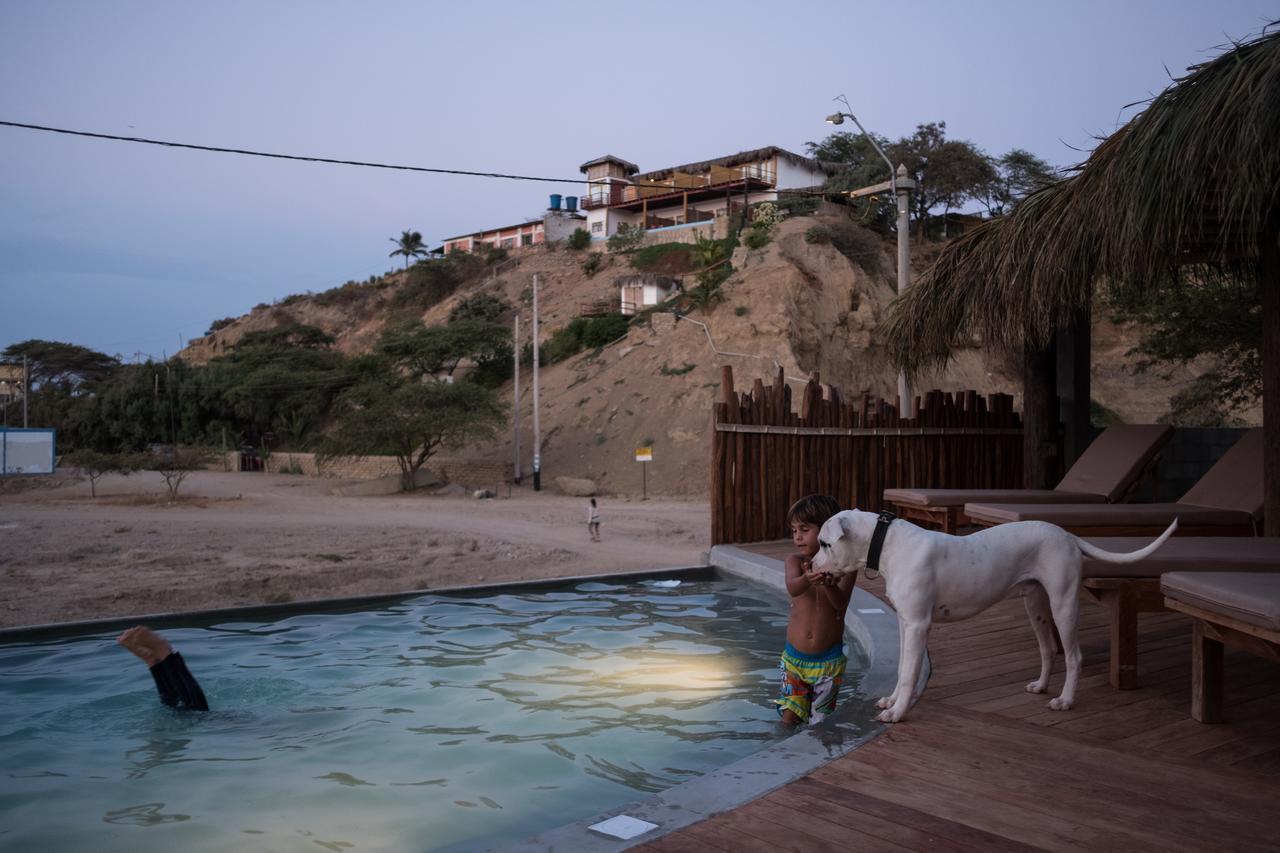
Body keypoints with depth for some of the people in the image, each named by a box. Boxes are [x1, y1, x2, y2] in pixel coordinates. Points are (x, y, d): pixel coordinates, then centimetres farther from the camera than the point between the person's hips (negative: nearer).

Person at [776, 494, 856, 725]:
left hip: (828, 660, -1)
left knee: (820, 722, 6)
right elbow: (793, 589, -25)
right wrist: (807, 579, -48)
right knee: (789, 719, 3)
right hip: (794, 657, 1)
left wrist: (828, 585, -42)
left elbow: (841, 604, -20)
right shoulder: (795, 562, -4)